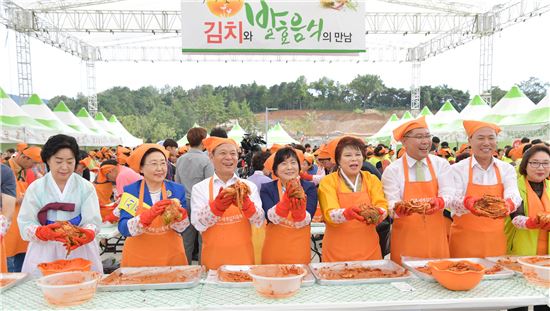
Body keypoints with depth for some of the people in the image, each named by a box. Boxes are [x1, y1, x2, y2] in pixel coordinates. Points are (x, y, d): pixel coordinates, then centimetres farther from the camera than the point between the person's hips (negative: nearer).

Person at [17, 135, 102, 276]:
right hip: (44, 254, 0)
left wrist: (88, 233, -28)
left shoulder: (86, 187, 1)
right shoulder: (35, 188, 2)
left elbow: (92, 220, -5)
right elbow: (26, 223, -4)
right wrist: (42, 232, -24)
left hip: (80, 252, 0)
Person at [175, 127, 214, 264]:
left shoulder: (180, 160, 6)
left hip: (185, 203, 5)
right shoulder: (206, 160, -11)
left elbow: (177, 183, 12)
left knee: (186, 240, 11)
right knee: (203, 240, 3)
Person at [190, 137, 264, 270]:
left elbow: (259, 221, -5)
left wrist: (246, 205, -24)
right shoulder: (199, 188, -1)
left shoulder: (249, 186, 3)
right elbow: (198, 224, -10)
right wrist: (216, 206, -28)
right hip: (213, 259, -1)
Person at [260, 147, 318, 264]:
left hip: (299, 251, 0)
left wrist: (299, 208, -37)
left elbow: (304, 221, -15)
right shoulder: (267, 188, -3)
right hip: (273, 252, 0)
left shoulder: (309, 188, -4)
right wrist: (287, 199, -36)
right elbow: (272, 217, -18)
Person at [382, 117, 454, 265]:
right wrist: (399, 208, -33)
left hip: (436, 237, 2)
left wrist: (439, 202, -27)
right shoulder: (392, 170, -3)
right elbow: (392, 203, -10)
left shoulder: (441, 164, 5)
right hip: (406, 238, -2)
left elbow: (448, 194, -5)